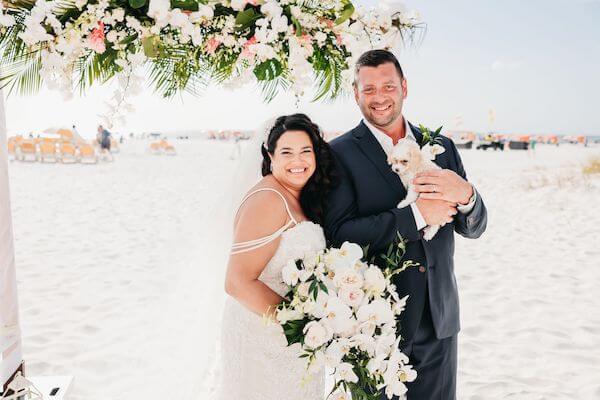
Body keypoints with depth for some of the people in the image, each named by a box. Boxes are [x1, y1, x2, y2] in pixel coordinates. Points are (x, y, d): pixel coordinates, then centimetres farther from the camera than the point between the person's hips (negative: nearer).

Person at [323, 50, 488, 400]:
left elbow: (473, 228, 8)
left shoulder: (442, 147, 7)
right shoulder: (341, 154, -7)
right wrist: (416, 215, -20)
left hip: (439, 319, 4)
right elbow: (339, 233, -18)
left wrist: (466, 196, -14)